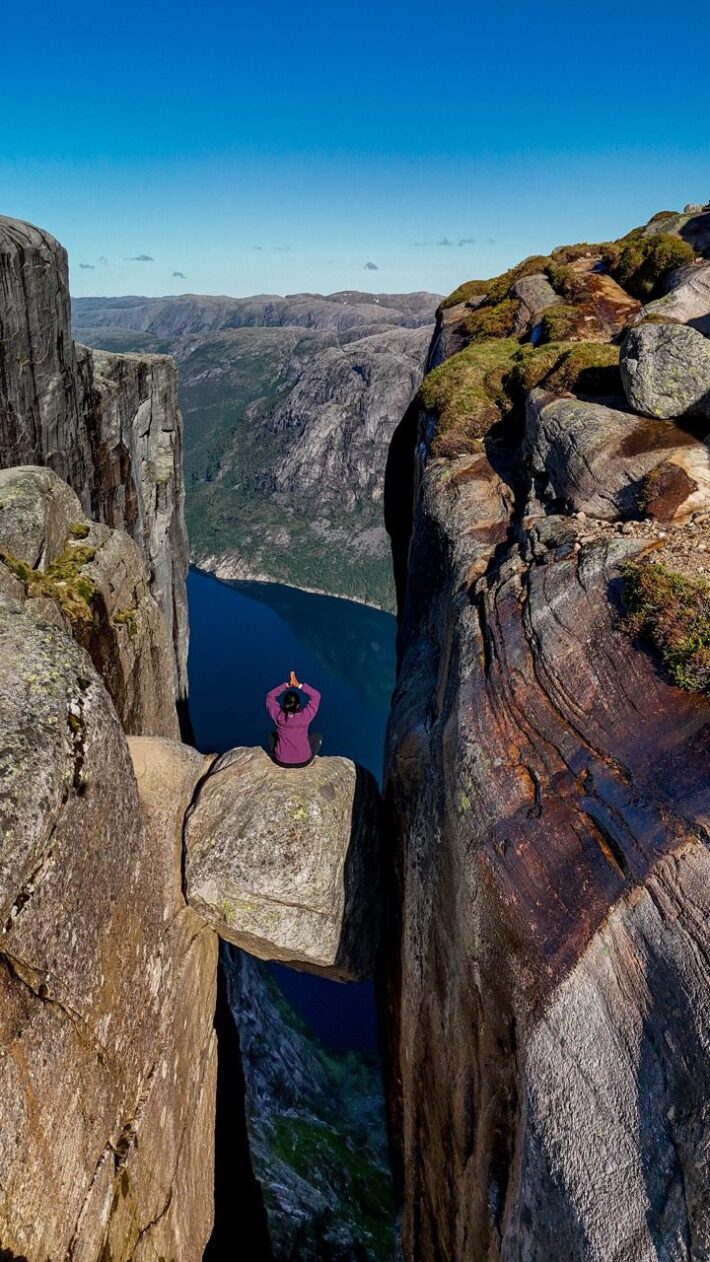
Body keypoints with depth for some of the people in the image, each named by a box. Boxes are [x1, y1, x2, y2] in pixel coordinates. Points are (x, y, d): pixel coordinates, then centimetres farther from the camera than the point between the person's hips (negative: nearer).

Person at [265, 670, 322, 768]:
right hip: (304, 761, -1)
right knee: (318, 735, 22)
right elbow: (316, 696, -9)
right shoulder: (305, 716, -21)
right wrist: (299, 685, -13)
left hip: (281, 761, 1)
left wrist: (286, 685, -9)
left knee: (273, 735, 28)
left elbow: (270, 696, -3)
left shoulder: (278, 716, -19)